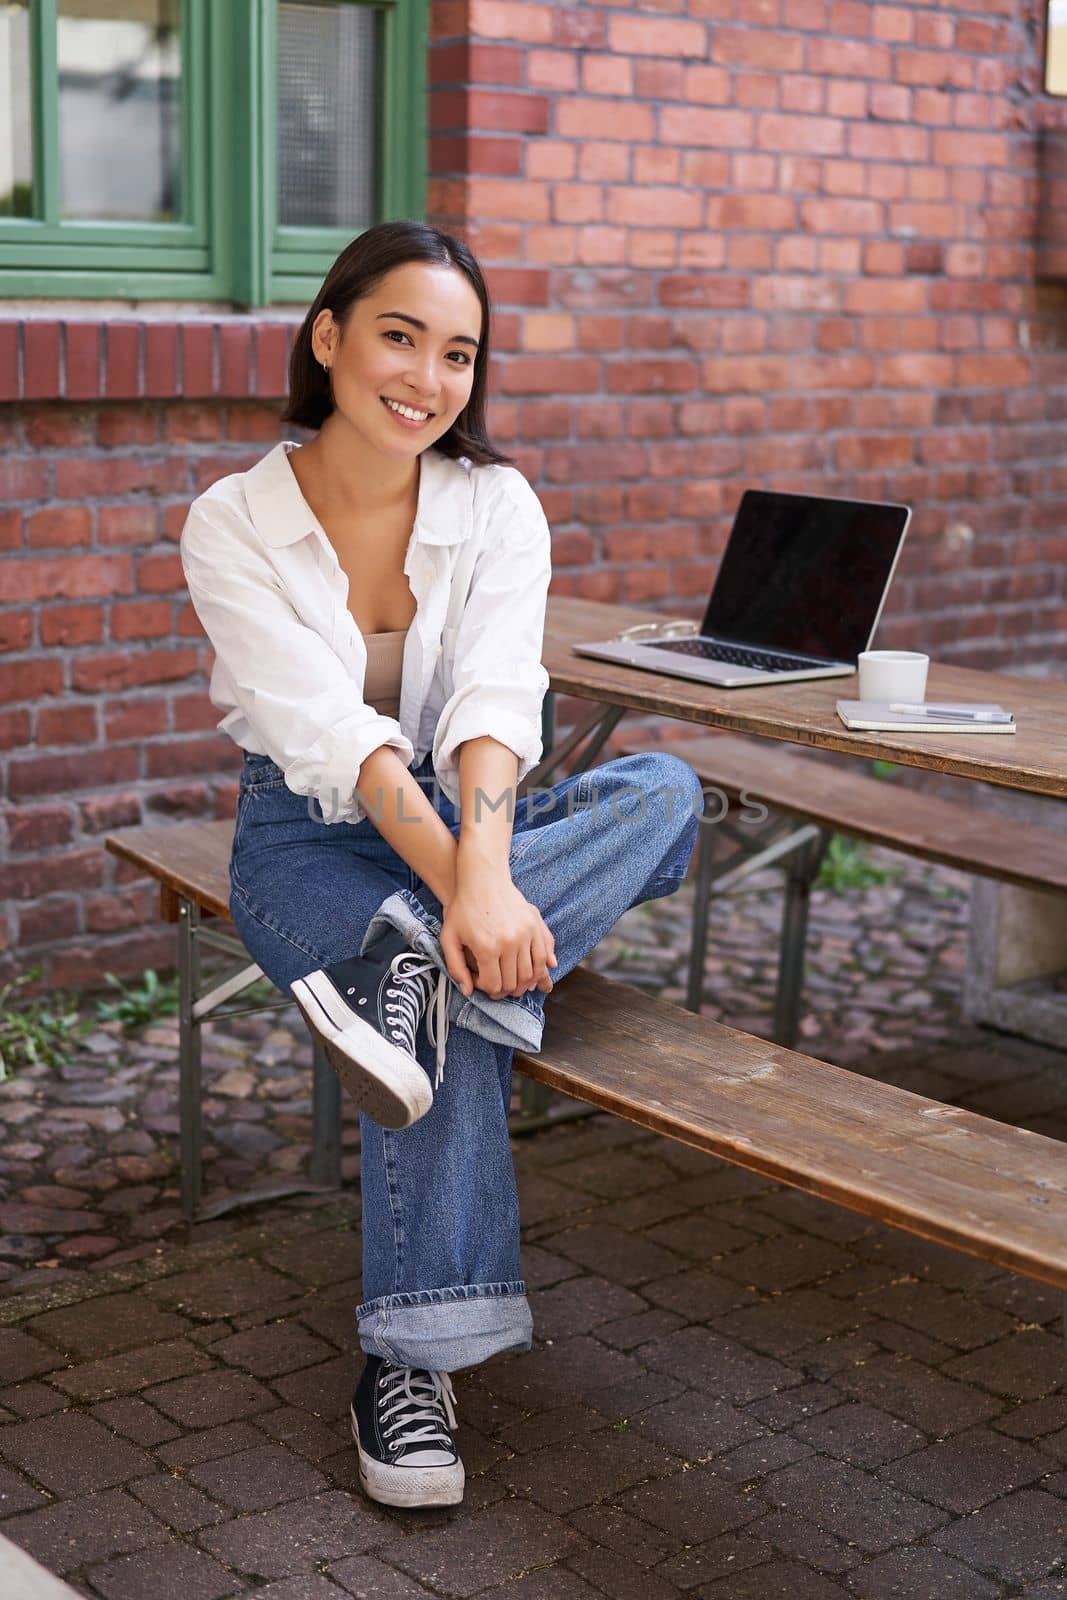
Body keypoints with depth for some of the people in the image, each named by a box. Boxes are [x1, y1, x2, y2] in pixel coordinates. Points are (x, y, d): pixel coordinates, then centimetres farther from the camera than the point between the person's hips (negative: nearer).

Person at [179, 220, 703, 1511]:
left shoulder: (496, 505, -5)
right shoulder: (233, 525, -11)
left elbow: (494, 702, -21)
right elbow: (323, 729, -24)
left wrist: (485, 873, -42)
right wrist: (459, 884, -40)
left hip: (470, 817, 3)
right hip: (309, 838, -3)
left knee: (666, 789, -27)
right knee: (457, 1001, -34)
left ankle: (412, 964, -40)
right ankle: (408, 1360, -28)